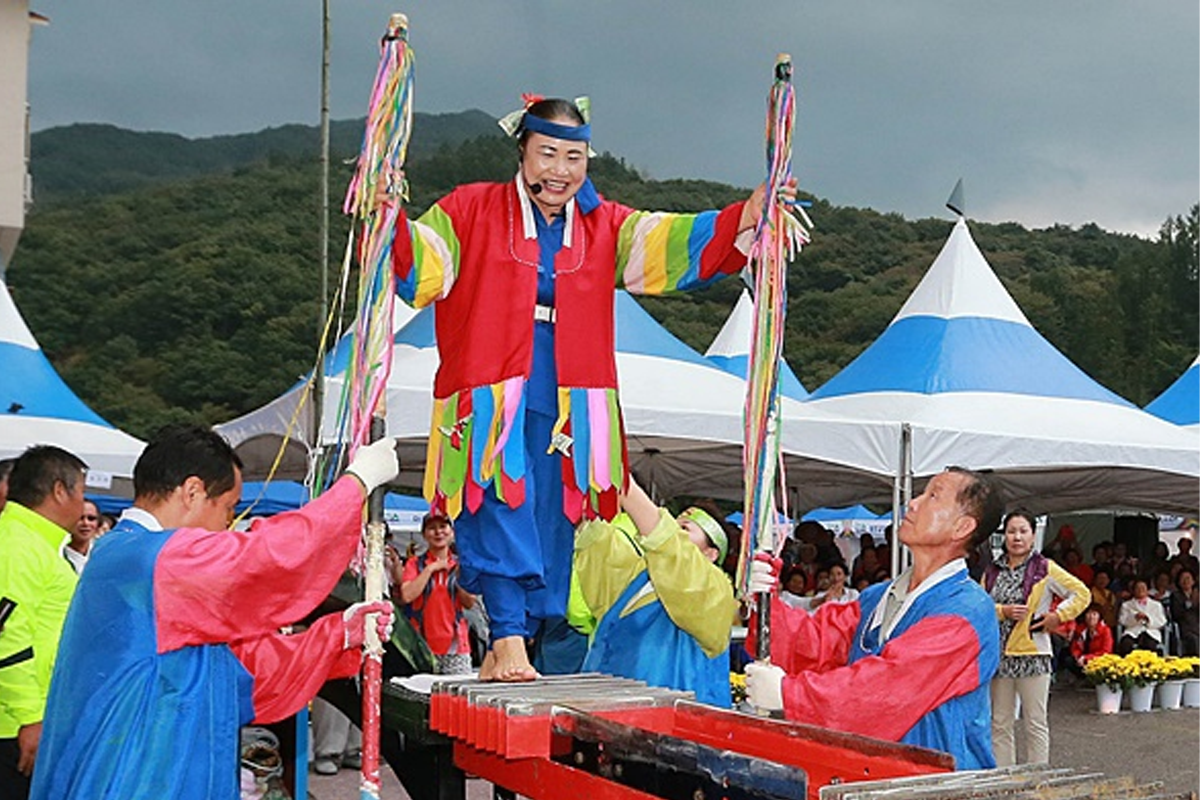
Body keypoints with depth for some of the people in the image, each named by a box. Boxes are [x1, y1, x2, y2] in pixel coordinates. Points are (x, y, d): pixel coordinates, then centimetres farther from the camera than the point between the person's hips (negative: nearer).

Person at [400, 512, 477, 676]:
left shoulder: (460, 564, 12)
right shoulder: (415, 563, 8)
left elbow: (470, 602, 4)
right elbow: (407, 596, -9)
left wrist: (459, 575, -7)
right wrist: (430, 569, -6)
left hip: (456, 645, 1)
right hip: (424, 645, -1)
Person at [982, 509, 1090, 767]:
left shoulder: (1045, 569, 0)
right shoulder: (992, 572, 11)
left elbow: (1082, 594, 2)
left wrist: (1057, 616, -5)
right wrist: (1003, 611, -11)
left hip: (1032, 654, -4)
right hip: (999, 654, 4)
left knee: (1035, 723, 1)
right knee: (1000, 723, 7)